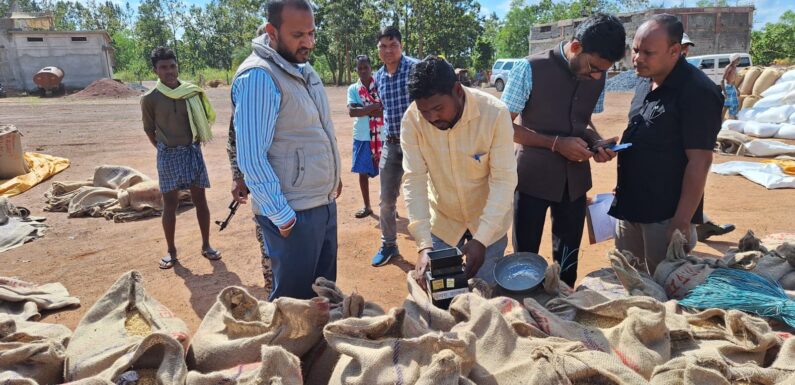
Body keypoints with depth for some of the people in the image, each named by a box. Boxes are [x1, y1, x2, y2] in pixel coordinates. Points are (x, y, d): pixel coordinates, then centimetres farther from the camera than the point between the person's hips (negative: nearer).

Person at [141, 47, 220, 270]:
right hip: (168, 155, -1)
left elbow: (204, 120, 9)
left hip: (192, 151, 2)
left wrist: (194, 145, 5)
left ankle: (206, 246, 16)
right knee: (170, 203, 5)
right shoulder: (150, 99, -6)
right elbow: (149, 130, 6)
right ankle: (171, 251, 16)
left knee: (200, 199, 5)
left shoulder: (192, 92, -1)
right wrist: (165, 149, 3)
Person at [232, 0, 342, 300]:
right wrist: (282, 217, -18)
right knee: (294, 299, 8)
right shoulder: (258, 77, -18)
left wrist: (333, 175, 13)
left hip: (325, 203, 8)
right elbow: (251, 159, -21)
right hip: (294, 213, -8)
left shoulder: (304, 69, 10)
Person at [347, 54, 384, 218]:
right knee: (363, 172, 9)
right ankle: (367, 206, 23)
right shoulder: (353, 89, 3)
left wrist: (363, 109, -14)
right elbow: (351, 111, -11)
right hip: (362, 137, 2)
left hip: (381, 136, -2)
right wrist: (375, 107, -16)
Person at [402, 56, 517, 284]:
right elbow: (414, 180, -19)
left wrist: (481, 238, -28)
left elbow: (504, 179, -21)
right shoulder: (412, 119, -20)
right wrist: (424, 245, -26)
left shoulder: (495, 113, -24)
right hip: (442, 220, 1)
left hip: (489, 219, -1)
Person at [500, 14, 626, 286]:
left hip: (575, 179, 5)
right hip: (533, 178, -4)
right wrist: (556, 143, -20)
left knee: (568, 256, 17)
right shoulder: (531, 70, -16)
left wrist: (597, 143, -8)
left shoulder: (598, 76, 1)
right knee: (526, 256, 8)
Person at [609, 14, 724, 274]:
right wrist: (615, 148, 6)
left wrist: (682, 221, -20)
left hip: (665, 214, -8)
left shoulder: (697, 91, -18)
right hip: (630, 204, 8)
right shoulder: (645, 81, 8)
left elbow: (699, 161, -20)